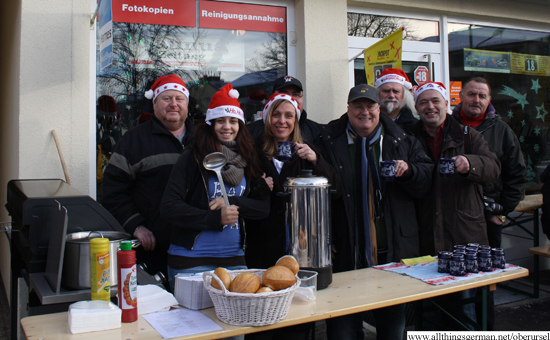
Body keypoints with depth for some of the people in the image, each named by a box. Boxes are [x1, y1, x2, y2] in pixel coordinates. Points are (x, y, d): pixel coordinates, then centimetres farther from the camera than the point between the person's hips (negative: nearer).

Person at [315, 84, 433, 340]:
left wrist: (408, 171, -13)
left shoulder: (402, 141, 8)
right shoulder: (329, 142, 0)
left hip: (393, 249, 3)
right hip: (346, 250, -2)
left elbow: (426, 180, 9)